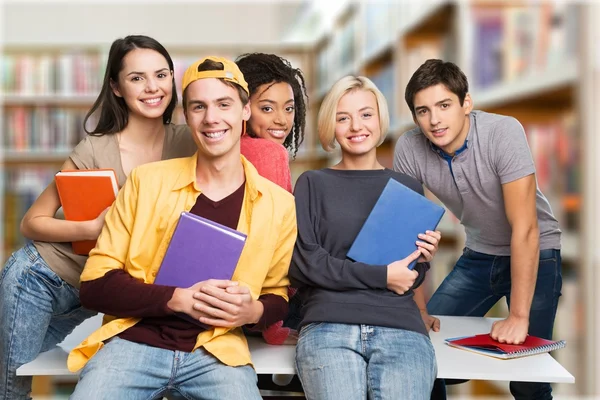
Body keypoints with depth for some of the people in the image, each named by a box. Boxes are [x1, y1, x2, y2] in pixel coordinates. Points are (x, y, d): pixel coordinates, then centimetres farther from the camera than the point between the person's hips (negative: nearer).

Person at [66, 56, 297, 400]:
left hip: (218, 352, 1)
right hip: (134, 342, -1)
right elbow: (96, 284, -2)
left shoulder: (279, 204, 4)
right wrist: (180, 298, -16)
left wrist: (253, 311, -9)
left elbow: (280, 297, 15)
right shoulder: (147, 181, 0)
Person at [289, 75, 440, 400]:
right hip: (328, 325, -2)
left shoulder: (408, 187, 18)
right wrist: (380, 276, -4)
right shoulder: (313, 183, 11)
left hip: (401, 328, 2)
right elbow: (300, 262, -1)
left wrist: (423, 261, -1)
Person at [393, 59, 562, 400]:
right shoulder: (409, 149, -17)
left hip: (536, 253, -4)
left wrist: (518, 317, -29)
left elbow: (525, 228, -28)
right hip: (478, 255, 4)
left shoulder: (503, 132, -28)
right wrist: (419, 308, -12)